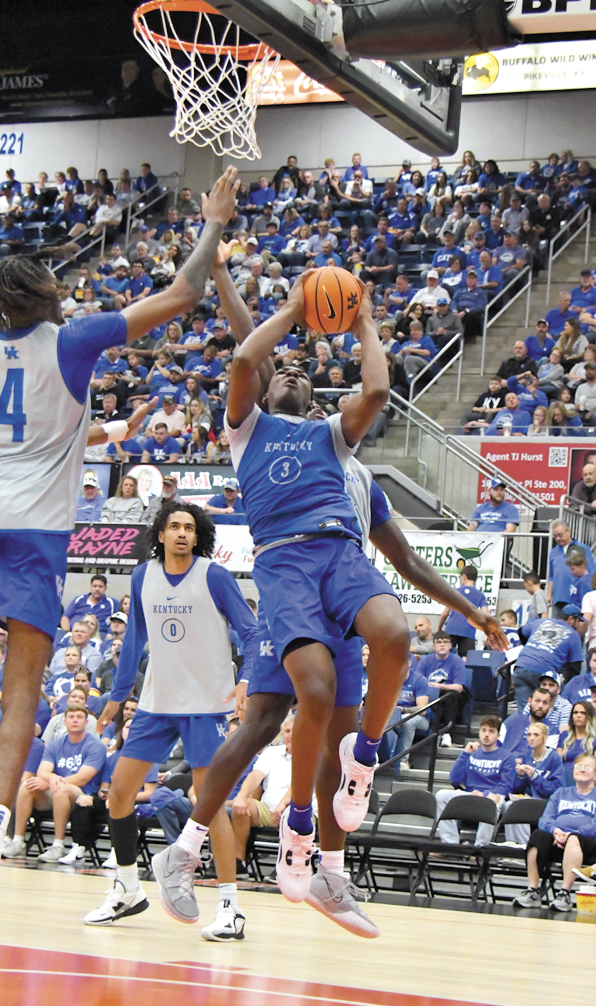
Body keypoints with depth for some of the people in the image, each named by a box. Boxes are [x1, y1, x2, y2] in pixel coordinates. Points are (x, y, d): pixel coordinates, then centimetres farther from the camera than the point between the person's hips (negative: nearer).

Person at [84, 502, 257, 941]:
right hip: (157, 701, 5)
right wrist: (118, 695, 17)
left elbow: (250, 632, -7)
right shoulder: (143, 577, 4)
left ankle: (231, 906, -5)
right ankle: (128, 891, 19)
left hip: (206, 703, -5)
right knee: (120, 789, 3)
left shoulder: (215, 577, -10)